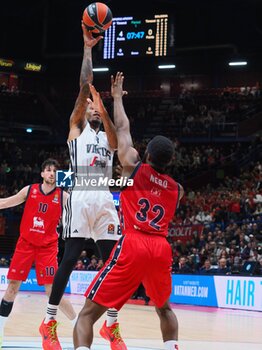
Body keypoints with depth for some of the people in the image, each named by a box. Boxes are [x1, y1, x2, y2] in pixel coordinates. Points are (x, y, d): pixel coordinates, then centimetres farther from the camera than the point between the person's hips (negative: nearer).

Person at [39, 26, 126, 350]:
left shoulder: (108, 136, 21)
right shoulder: (77, 127, 12)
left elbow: (116, 142, -5)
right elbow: (84, 88, 0)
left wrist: (105, 108, -16)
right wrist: (87, 48, -3)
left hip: (105, 199, 4)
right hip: (80, 197, -4)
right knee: (70, 258, -7)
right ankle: (49, 321, 1)